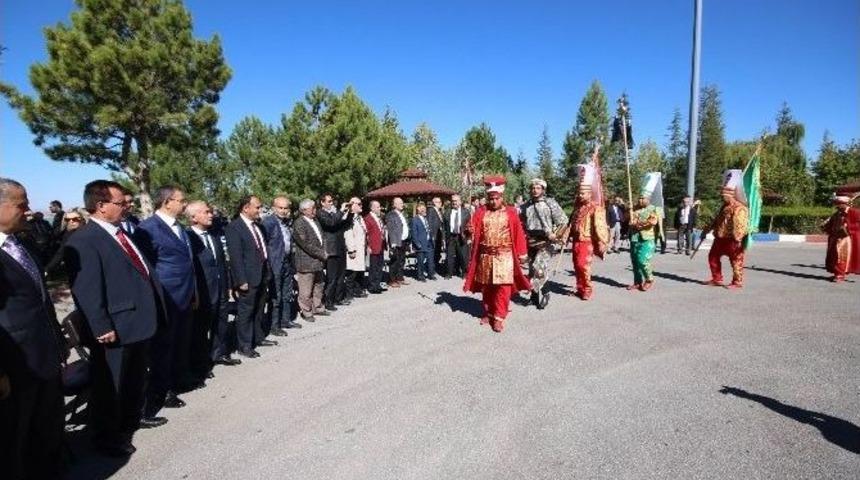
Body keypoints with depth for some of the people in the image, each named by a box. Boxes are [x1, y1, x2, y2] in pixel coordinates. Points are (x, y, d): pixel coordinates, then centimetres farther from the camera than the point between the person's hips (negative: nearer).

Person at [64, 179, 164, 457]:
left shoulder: (120, 233, 11)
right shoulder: (84, 242, -19)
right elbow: (86, 291, -22)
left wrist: (152, 312, 15)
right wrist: (102, 329, -22)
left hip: (140, 322, 9)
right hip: (115, 329, -9)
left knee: (136, 378, 25)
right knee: (109, 384, 11)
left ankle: (132, 418, 45)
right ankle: (106, 435, 29)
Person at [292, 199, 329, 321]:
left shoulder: (315, 220, 11)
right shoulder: (299, 224, -15)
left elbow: (321, 237, 18)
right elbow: (306, 244, -20)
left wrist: (323, 253, 2)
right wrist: (322, 254, -15)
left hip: (318, 261, 8)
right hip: (306, 262, -8)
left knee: (318, 286, 19)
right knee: (306, 291, 2)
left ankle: (318, 308, 33)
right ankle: (306, 312, 16)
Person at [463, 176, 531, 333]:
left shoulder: (511, 212, 0)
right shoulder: (480, 212, 4)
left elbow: (519, 234, 1)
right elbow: (473, 231, 0)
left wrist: (522, 254, 0)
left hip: (505, 256, -2)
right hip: (485, 256, 2)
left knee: (503, 286, -5)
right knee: (486, 287, 11)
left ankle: (499, 317, 5)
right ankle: (488, 313, 27)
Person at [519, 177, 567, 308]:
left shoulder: (550, 203, -3)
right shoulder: (526, 205, 10)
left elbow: (563, 220, -4)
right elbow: (520, 222, 22)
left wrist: (555, 235, -13)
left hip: (545, 241, -5)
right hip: (530, 242, 5)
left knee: (539, 267, -17)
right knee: (532, 269, 10)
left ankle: (543, 293, 1)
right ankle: (535, 294, 23)